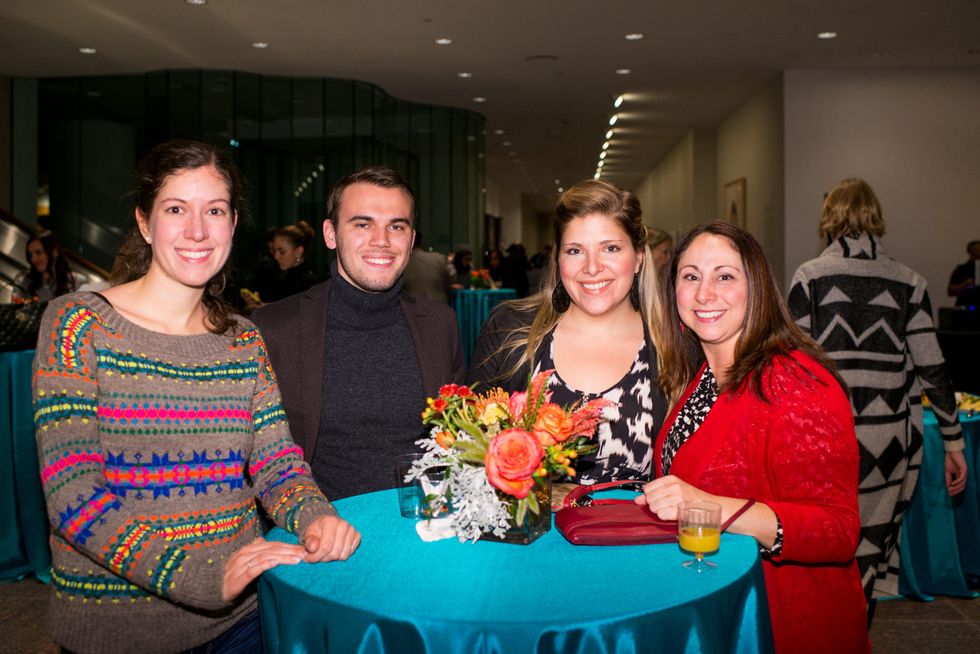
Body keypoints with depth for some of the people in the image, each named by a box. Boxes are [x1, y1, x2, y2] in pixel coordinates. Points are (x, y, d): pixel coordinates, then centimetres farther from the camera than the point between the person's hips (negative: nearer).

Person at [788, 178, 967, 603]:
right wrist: (953, 441, 8)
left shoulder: (809, 276, -3)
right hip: (894, 436, 2)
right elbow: (932, 369, 1)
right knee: (873, 549, 14)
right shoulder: (908, 282, 3)